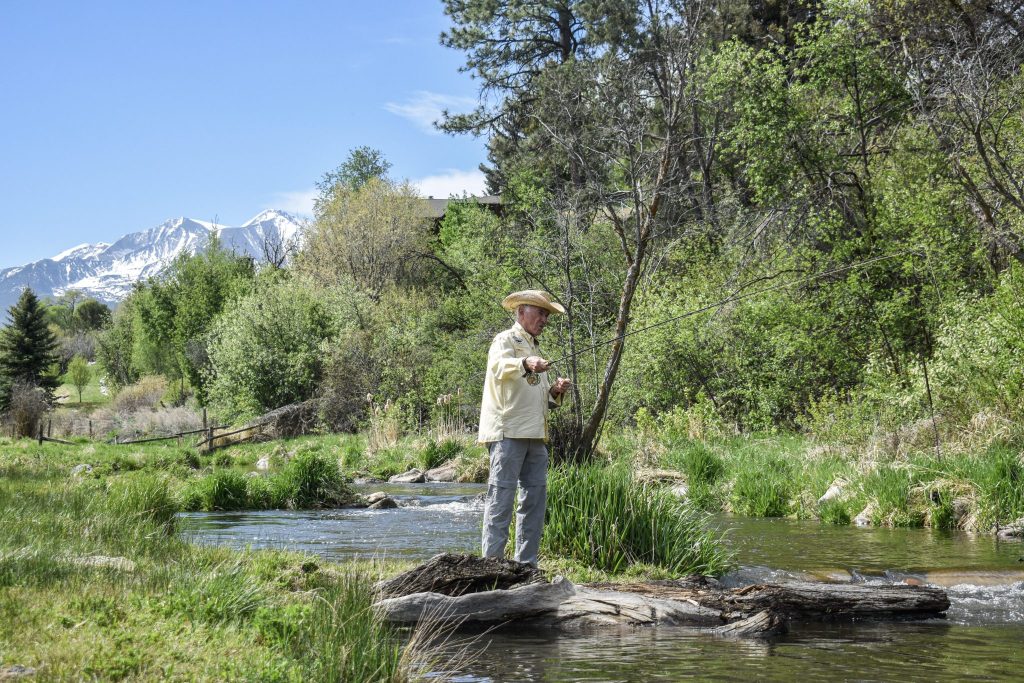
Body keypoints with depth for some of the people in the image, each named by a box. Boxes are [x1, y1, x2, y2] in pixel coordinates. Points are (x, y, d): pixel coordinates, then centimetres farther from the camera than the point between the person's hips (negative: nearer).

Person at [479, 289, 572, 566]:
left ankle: (527, 563, 10)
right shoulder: (505, 340, 1)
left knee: (535, 496, 6)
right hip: (508, 431, -8)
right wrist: (526, 364, -42)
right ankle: (492, 560, -10)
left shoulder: (535, 348, 27)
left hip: (535, 434, 8)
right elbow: (500, 367, -23)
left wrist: (555, 391, 10)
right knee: (501, 494, -10)